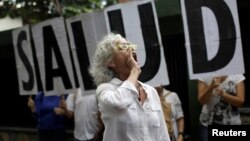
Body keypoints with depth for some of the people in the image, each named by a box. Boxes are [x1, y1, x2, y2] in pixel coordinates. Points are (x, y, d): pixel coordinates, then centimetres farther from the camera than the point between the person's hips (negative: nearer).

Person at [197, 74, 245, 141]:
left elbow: (240, 101, -10)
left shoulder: (237, 76, -5)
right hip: (208, 123, 0)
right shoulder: (204, 77, -5)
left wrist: (223, 94, -27)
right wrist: (211, 87, -30)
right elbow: (201, 101, -11)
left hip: (231, 124, 0)